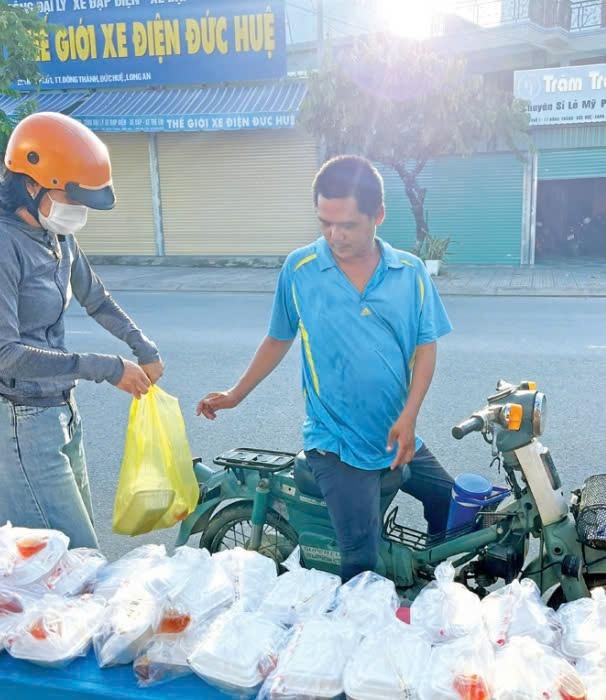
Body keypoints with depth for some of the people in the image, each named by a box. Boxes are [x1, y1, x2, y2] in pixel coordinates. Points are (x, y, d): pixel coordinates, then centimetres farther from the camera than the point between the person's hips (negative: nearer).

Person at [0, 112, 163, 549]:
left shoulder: (58, 237, 5)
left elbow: (95, 299, 22)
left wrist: (144, 349, 18)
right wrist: (109, 369, -22)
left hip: (60, 412, 9)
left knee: (82, 542, 18)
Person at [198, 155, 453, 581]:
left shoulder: (410, 272, -2)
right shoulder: (299, 269, -6)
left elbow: (425, 346, 0)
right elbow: (279, 339, 6)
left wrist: (409, 416, -13)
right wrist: (236, 395, 8)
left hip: (398, 437, 4)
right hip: (335, 443, -4)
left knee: (456, 510, 18)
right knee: (363, 563, -12)